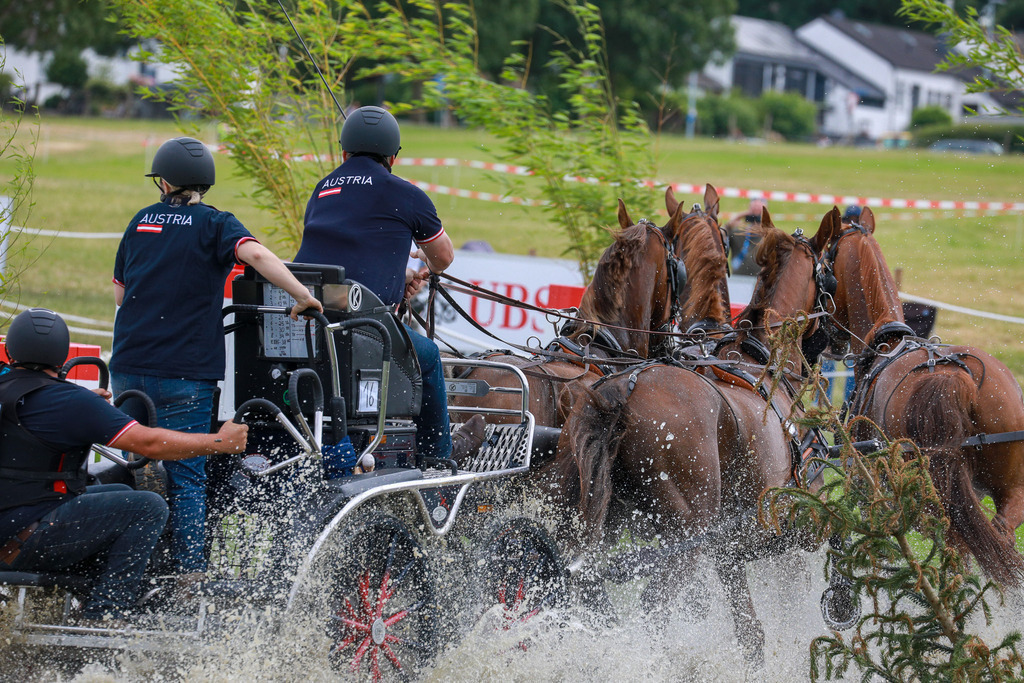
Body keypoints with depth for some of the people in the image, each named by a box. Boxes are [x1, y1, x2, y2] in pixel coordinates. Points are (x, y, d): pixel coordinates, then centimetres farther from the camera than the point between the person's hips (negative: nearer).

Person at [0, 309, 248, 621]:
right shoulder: (66, 400, -14)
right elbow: (149, 443, -15)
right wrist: (220, 442, -4)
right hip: (27, 542, -9)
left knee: (120, 493, 21)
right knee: (148, 507, -8)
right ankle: (103, 616, -10)